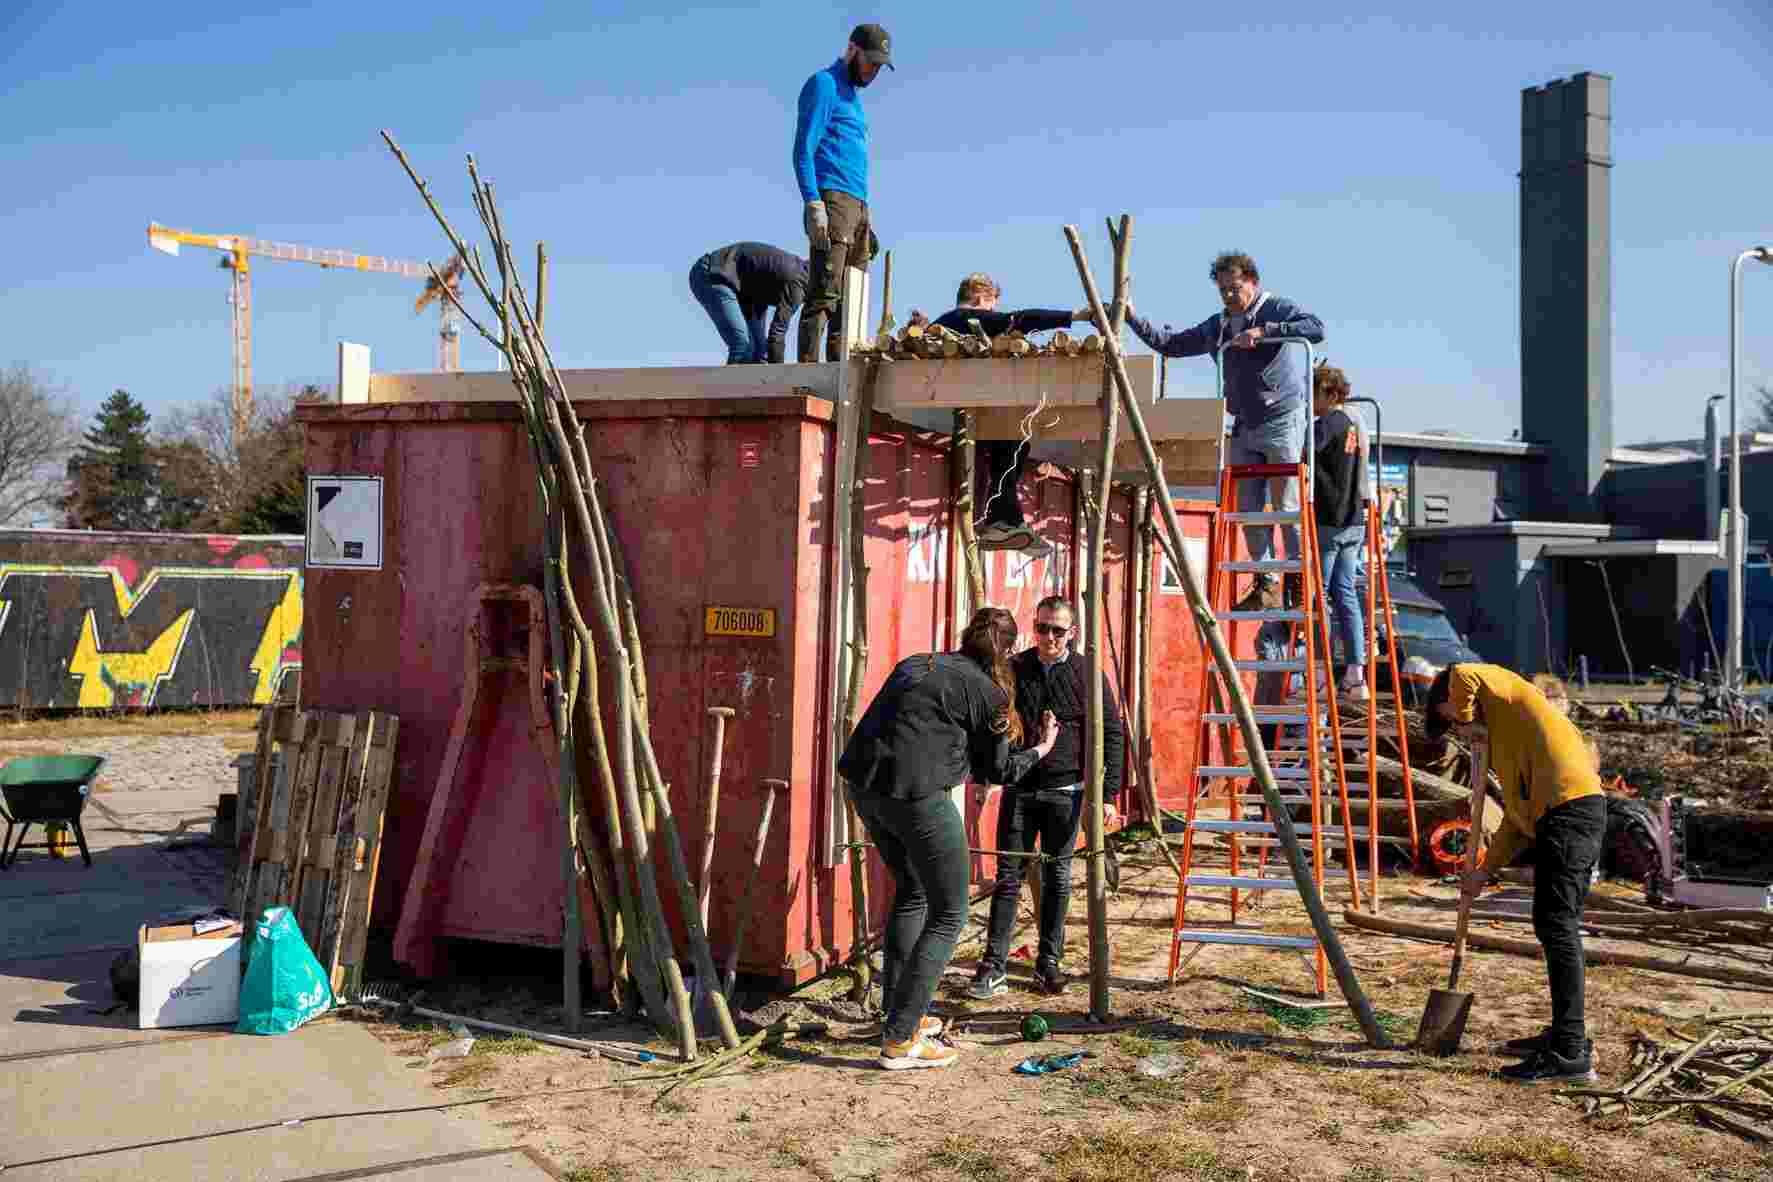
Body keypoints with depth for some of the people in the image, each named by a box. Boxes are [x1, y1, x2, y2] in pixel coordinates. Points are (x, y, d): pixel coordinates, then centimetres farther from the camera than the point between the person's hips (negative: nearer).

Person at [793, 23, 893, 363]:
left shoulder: (852, 94, 27)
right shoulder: (824, 84, 1)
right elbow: (804, 148, -9)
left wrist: (866, 218, 21)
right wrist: (813, 203, -21)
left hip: (858, 206, 9)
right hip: (832, 200, -9)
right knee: (825, 293, -18)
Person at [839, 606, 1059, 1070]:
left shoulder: (914, 663, 20)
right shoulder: (986, 690, 1)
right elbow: (996, 770, 10)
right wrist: (1040, 750, 28)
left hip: (862, 782, 8)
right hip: (915, 794, -8)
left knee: (911, 891, 27)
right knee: (949, 914, 6)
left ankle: (898, 1010, 33)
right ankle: (899, 1040, 3)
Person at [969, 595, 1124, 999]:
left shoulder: (1088, 674, -2)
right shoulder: (1013, 670, 2)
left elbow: (1112, 734, -1)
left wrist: (1108, 792, -7)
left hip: (1064, 791, -1)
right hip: (1018, 788, 1)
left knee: (1057, 877, 8)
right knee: (1008, 876, 1)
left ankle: (1049, 962, 19)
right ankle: (993, 967, 5)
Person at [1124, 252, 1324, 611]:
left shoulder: (1277, 309, -3)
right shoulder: (1217, 326, 14)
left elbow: (1316, 329, -20)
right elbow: (1169, 344, 19)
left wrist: (1263, 331, -24)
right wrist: (1133, 318, 9)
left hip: (1283, 422, -6)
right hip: (1244, 427, 6)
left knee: (1287, 506, -6)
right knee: (1248, 510, 4)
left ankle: (1299, 583, 5)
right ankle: (1266, 585, 13)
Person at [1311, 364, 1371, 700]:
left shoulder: (1327, 424, -12)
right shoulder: (1355, 424, 15)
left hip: (1327, 522, -8)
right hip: (1354, 522, 8)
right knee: (1346, 593, 9)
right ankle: (1356, 672, 8)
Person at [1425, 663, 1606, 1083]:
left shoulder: (1506, 689, 7)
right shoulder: (1504, 736, 29)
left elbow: (1462, 675, -17)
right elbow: (1518, 817, 28)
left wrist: (1468, 718, 0)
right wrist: (1485, 870, 24)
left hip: (1569, 808, -10)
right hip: (1567, 816, 10)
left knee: (1557, 927, -12)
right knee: (1557, 927, 17)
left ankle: (1571, 1052, -13)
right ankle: (1565, 1033, 27)